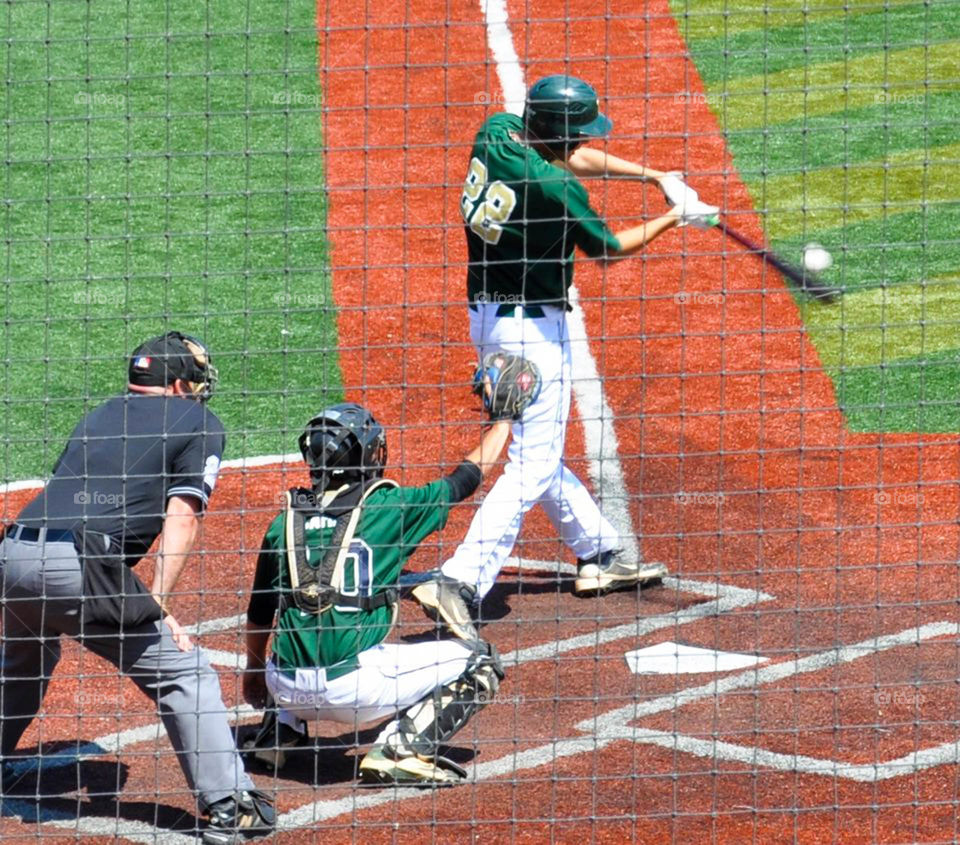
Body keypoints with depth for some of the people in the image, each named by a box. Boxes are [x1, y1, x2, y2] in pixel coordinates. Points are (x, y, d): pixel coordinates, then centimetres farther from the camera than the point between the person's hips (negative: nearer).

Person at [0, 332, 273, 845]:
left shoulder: (99, 416, 30)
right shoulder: (200, 424, 13)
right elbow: (182, 518, 2)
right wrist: (157, 606, -3)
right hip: (79, 566, -6)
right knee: (185, 674, 2)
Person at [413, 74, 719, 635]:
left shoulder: (496, 133, -3)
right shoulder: (559, 190, -24)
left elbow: (573, 159, 13)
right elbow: (610, 250, -7)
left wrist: (657, 176, 7)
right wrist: (674, 218, 6)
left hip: (486, 315, 9)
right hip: (532, 327, -9)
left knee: (539, 447, 20)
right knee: (534, 466, -7)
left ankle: (601, 556, 36)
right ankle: (460, 585, -17)